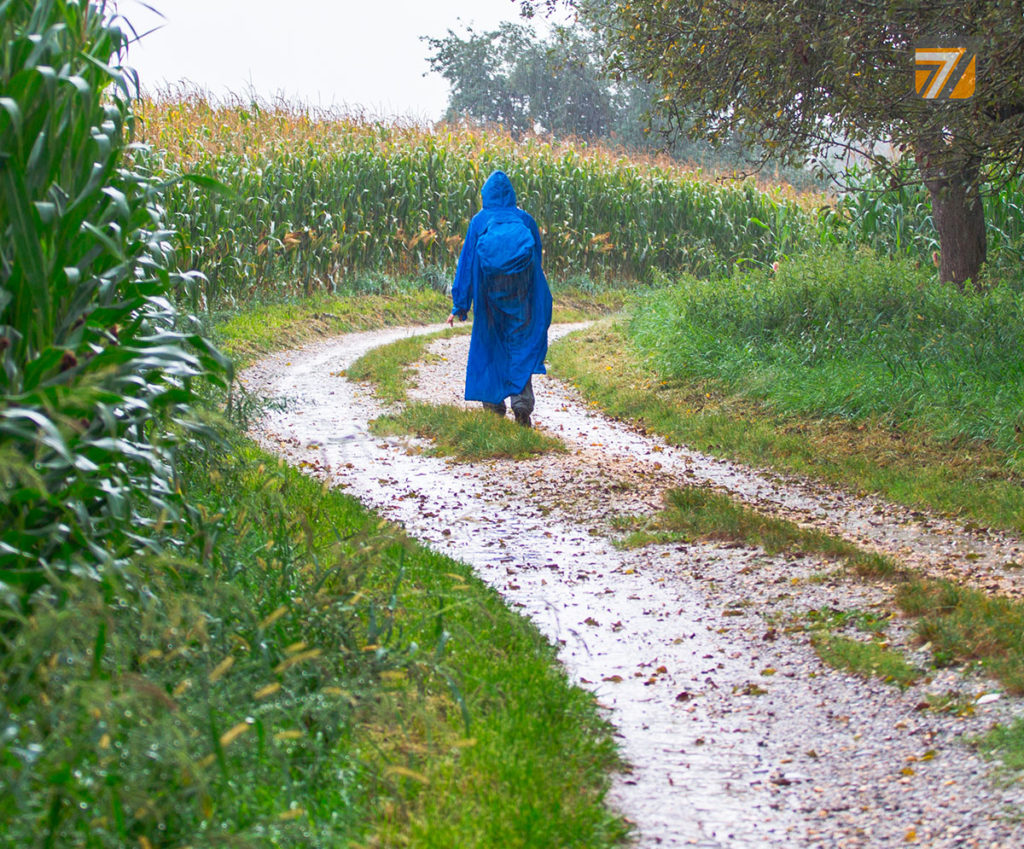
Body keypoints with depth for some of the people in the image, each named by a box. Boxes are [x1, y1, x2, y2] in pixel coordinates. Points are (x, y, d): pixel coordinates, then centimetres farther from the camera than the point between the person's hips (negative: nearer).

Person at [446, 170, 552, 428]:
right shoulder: (526, 220, 6)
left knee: (489, 347, 11)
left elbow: (467, 262, 2)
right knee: (521, 345, 1)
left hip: (490, 293, 0)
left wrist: (459, 305, 3)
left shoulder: (479, 221, 2)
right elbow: (538, 257, 10)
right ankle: (522, 403, -16)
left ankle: (493, 405, 11)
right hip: (521, 296, 0)